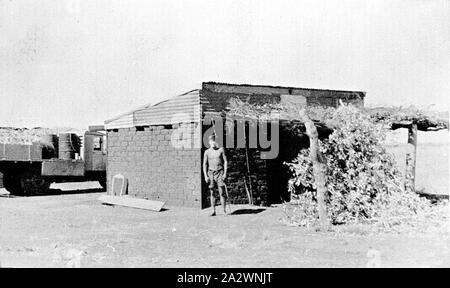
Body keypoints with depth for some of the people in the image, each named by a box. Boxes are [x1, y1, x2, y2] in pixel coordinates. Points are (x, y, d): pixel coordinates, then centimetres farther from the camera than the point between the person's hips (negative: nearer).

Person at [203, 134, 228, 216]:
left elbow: (225, 162, 3)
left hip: (220, 172, -1)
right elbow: (205, 164, 8)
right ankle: (213, 211, 5)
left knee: (222, 192, -6)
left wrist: (225, 173, -5)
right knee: (212, 192, 1)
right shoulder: (207, 152, 6)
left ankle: (224, 210, 1)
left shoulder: (221, 149, 3)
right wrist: (205, 176, 0)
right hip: (211, 173, 2)